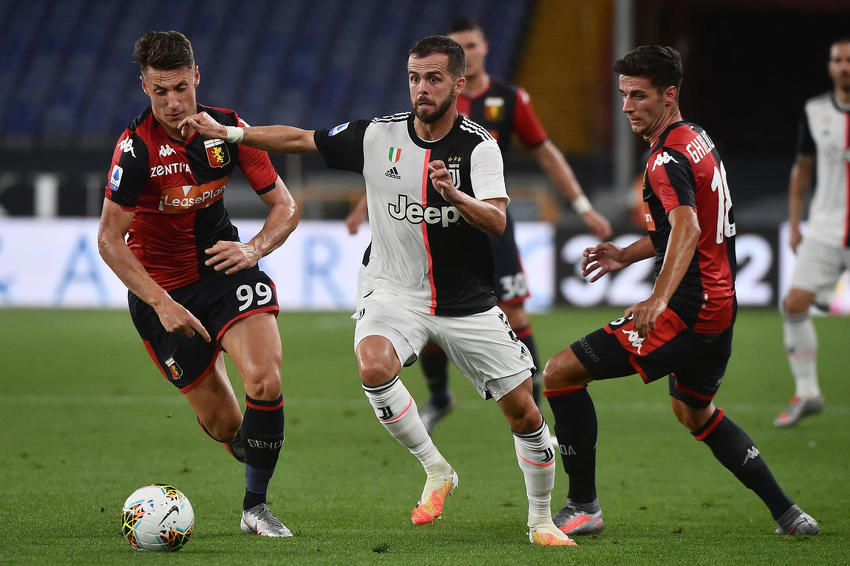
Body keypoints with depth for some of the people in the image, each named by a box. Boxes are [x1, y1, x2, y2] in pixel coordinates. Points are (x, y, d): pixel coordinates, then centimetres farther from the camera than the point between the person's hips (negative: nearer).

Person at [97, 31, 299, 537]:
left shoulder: (228, 129, -8)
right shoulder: (136, 147, -19)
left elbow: (285, 206, -2)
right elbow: (110, 240, -18)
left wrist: (254, 249, -22)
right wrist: (162, 304, -25)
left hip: (223, 266, 2)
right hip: (161, 286, -2)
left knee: (266, 380, -23)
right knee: (224, 424, -2)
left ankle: (256, 506, -8)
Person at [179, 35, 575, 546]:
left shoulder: (479, 146, -12)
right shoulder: (377, 136, -4)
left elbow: (497, 221, -25)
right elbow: (300, 139, 6)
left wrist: (455, 196, -43)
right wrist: (226, 132, 3)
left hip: (468, 302, -1)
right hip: (394, 289, 1)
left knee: (524, 412, -1)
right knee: (374, 366, -32)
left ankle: (542, 520, 23)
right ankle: (437, 472, -12)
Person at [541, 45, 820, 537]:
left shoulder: (668, 159, -17)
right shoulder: (697, 139, 13)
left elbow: (687, 229, -35)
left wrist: (659, 298, -49)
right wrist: (629, 255, 25)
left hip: (687, 312, -10)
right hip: (721, 308, 10)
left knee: (561, 372, -9)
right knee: (695, 413, 32)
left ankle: (584, 507, -6)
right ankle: (789, 514, 31)